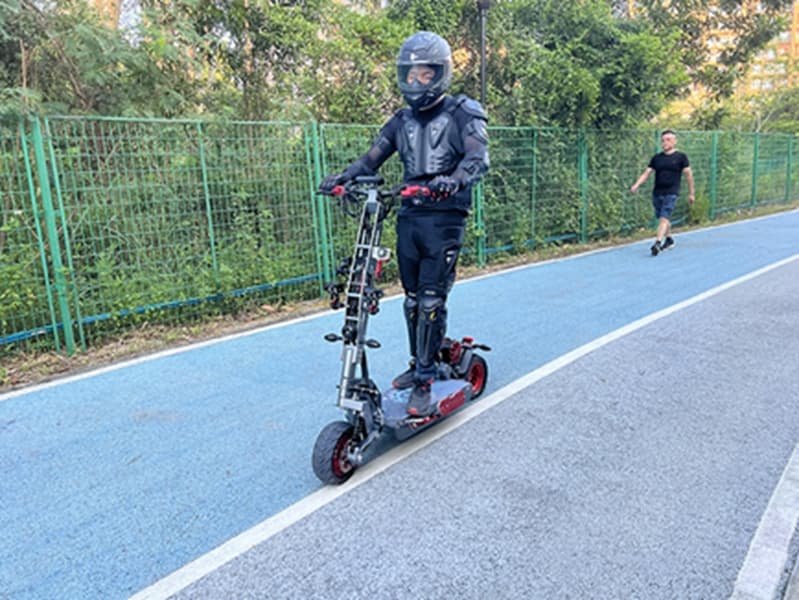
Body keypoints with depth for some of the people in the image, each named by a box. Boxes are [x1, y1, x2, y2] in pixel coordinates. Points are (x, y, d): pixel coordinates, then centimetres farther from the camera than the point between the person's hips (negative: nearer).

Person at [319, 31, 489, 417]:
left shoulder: (463, 114, 1)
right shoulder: (402, 120, 16)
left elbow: (478, 157, -15)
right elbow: (371, 159, 9)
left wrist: (454, 180, -37)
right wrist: (344, 176, -11)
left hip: (445, 217, -5)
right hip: (409, 216, 5)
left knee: (431, 300, -9)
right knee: (412, 299, 10)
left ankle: (424, 381, -2)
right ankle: (420, 363, 26)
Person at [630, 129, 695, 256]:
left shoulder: (681, 157, 0)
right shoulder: (657, 158, 10)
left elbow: (688, 174, 3)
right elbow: (647, 172, 8)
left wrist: (691, 193, 4)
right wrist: (636, 185, -9)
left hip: (671, 193, -5)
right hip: (657, 192, 5)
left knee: (664, 218, -17)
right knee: (661, 218, 13)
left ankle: (657, 243, -25)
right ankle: (669, 239, 33)